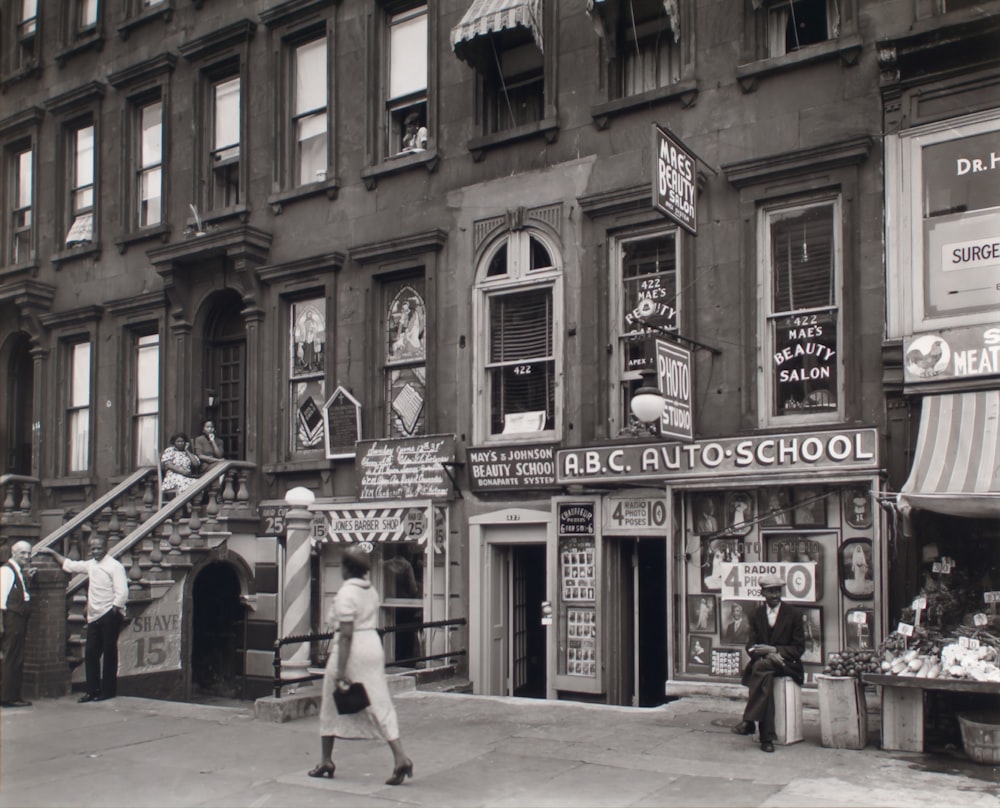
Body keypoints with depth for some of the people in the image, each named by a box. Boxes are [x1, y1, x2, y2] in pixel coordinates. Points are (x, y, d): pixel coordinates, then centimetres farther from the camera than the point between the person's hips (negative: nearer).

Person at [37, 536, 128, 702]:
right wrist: (53, 553, 27)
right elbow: (70, 565, 27)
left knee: (109, 652, 1)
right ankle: (92, 690, 15)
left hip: (110, 615, -7)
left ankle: (108, 690, 9)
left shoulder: (114, 566, -9)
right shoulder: (90, 565, 13)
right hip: (94, 616, 7)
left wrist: (114, 610, -19)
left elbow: (122, 593, -15)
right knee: (90, 653, 7)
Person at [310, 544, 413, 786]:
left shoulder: (346, 593, -13)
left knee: (331, 708, 12)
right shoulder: (371, 591, 10)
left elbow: (346, 634, -18)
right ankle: (400, 758, -9)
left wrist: (340, 672, -19)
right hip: (373, 647, 7)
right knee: (381, 705, 4)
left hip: (351, 651, -7)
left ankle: (326, 762, 21)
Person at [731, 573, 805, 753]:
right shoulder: (756, 615, 12)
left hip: (787, 664, -2)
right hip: (762, 663, 2)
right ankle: (766, 737, -40)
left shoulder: (794, 614, 4)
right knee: (765, 678, -36)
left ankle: (748, 721, -40)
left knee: (762, 666, -37)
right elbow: (751, 646, 6)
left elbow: (799, 648, 1)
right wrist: (769, 654, -17)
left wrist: (773, 650, -16)